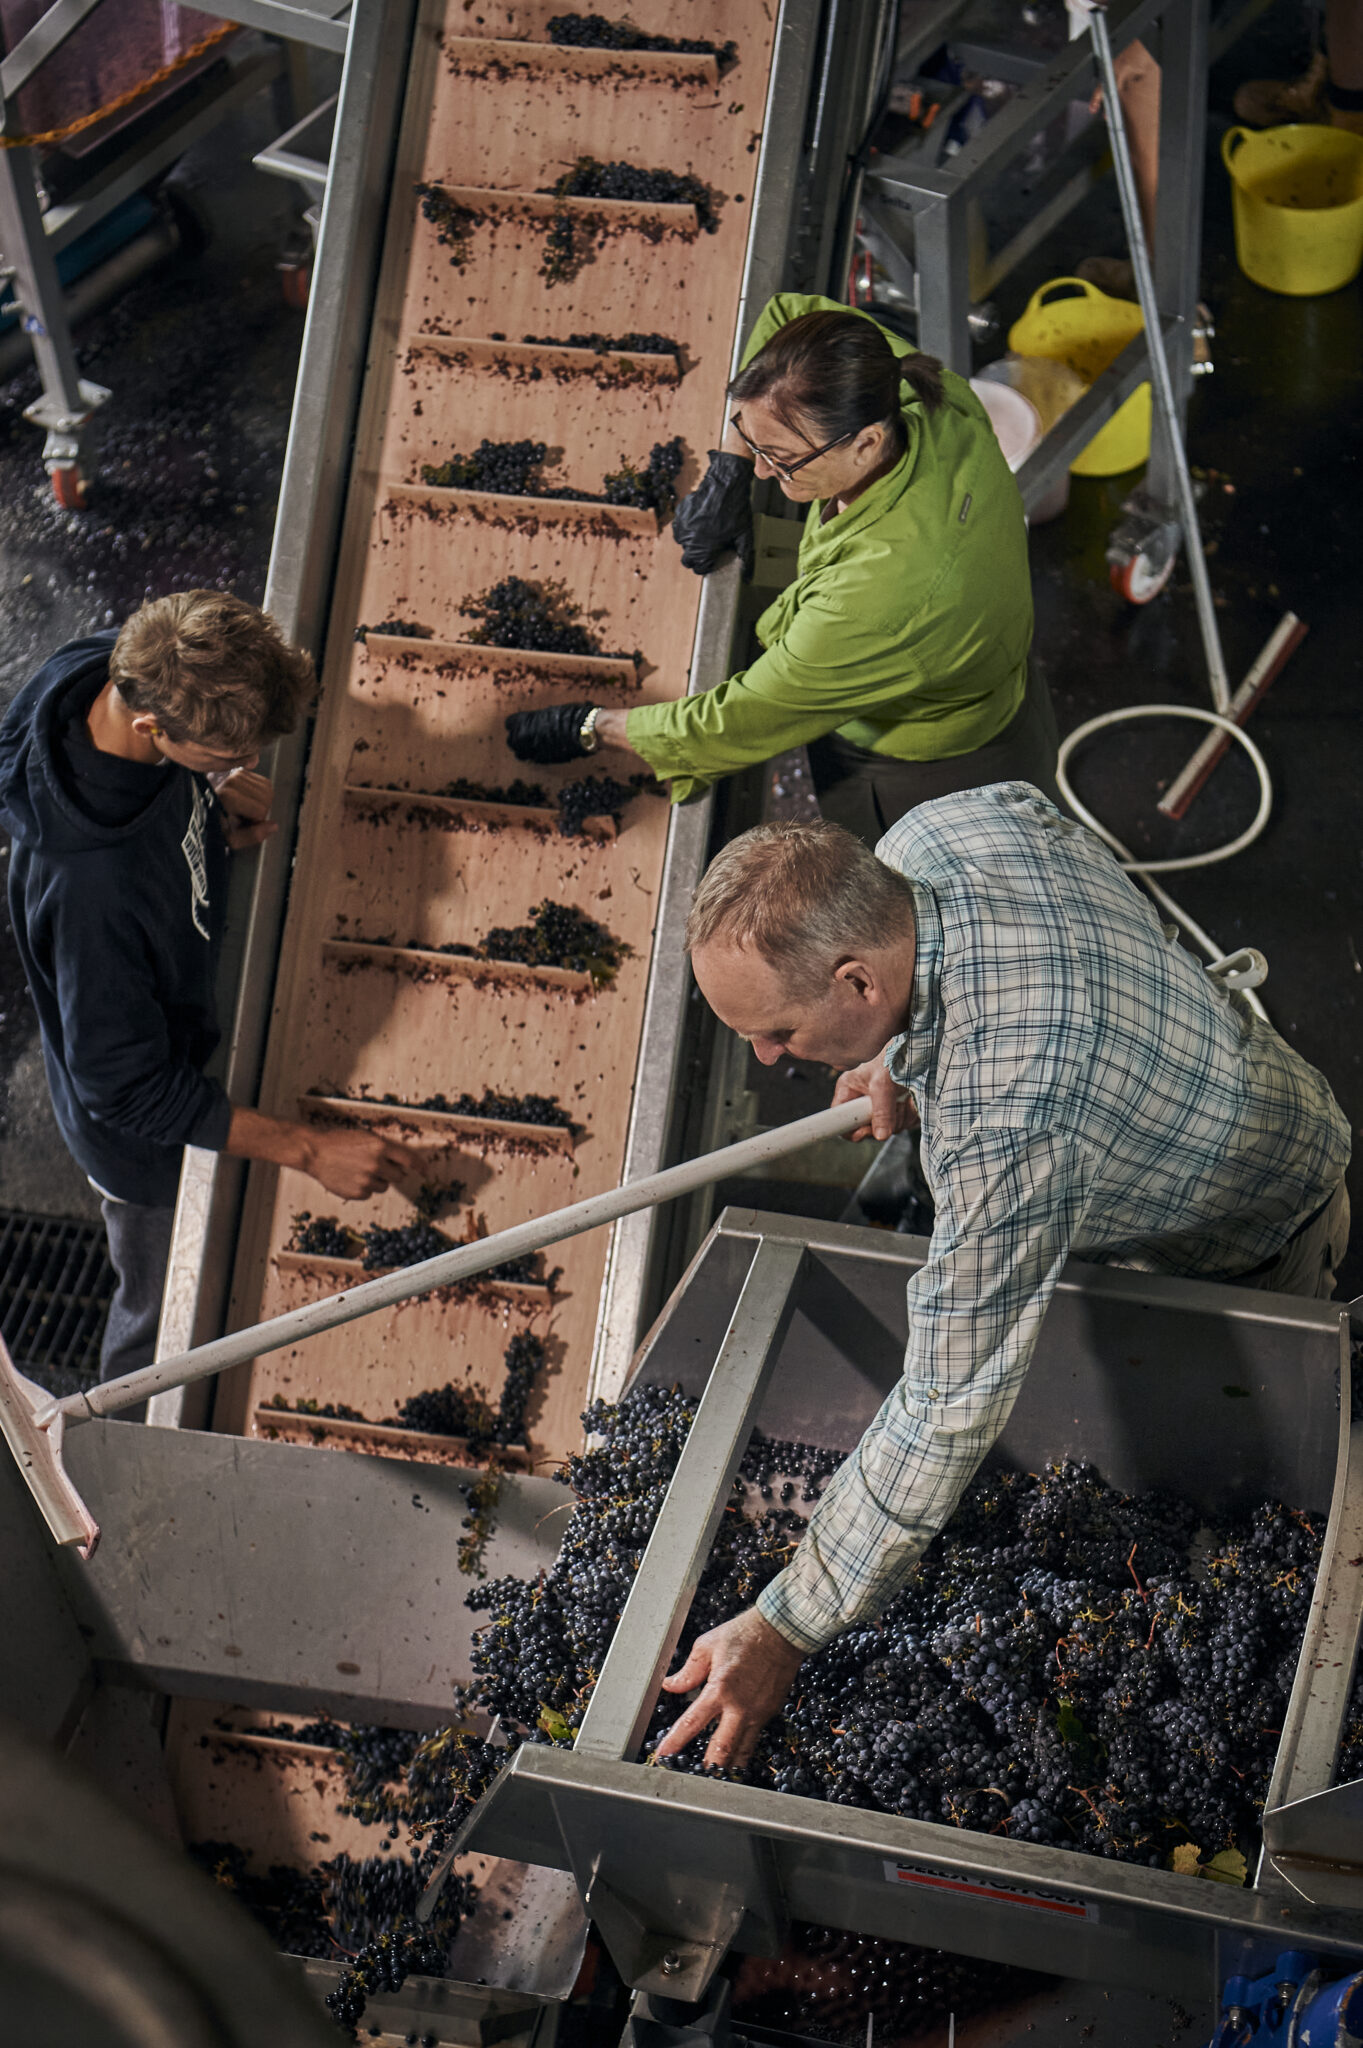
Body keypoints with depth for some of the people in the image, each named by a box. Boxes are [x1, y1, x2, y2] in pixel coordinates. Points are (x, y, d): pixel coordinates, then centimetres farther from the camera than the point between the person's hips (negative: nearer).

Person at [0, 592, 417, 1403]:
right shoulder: (89, 886, -46)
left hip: (195, 1022, 8)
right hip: (145, 1128, -7)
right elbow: (127, 1089, -33)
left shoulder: (136, 674, -22)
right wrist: (310, 1149, -31)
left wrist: (219, 803, -17)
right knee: (165, 1311, 22)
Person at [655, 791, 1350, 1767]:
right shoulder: (949, 824, -27)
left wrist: (783, 1631, -34)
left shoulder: (1006, 1129, -49)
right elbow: (1050, 817, 0)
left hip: (1250, 1249, -8)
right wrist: (910, 1049, -6)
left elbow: (949, 1413, -42)